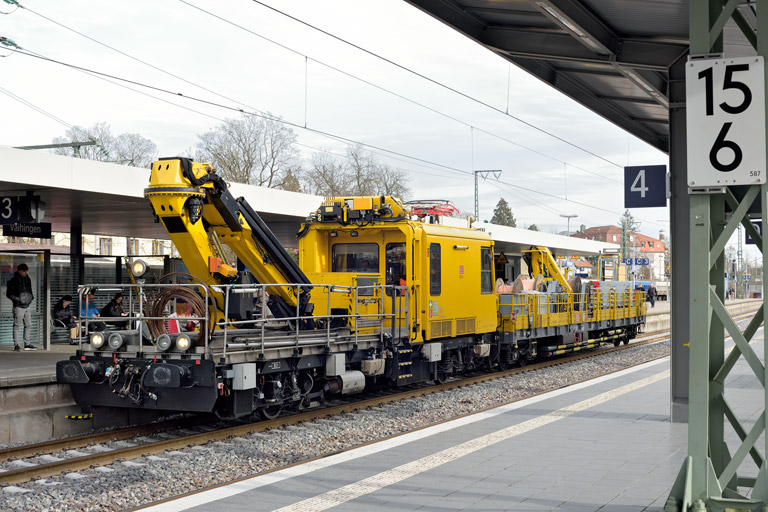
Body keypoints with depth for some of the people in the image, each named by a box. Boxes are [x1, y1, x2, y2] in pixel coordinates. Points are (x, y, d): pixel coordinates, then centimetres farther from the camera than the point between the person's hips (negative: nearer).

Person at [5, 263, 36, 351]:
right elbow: (8, 294, -6)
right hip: (18, 306, -7)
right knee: (16, 325, -5)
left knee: (27, 325, 9)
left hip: (27, 306, 7)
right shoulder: (14, 280, -7)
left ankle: (27, 344, 16)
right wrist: (18, 299, -16)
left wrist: (31, 297, 5)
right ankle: (16, 345, -2)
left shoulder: (28, 279, 12)